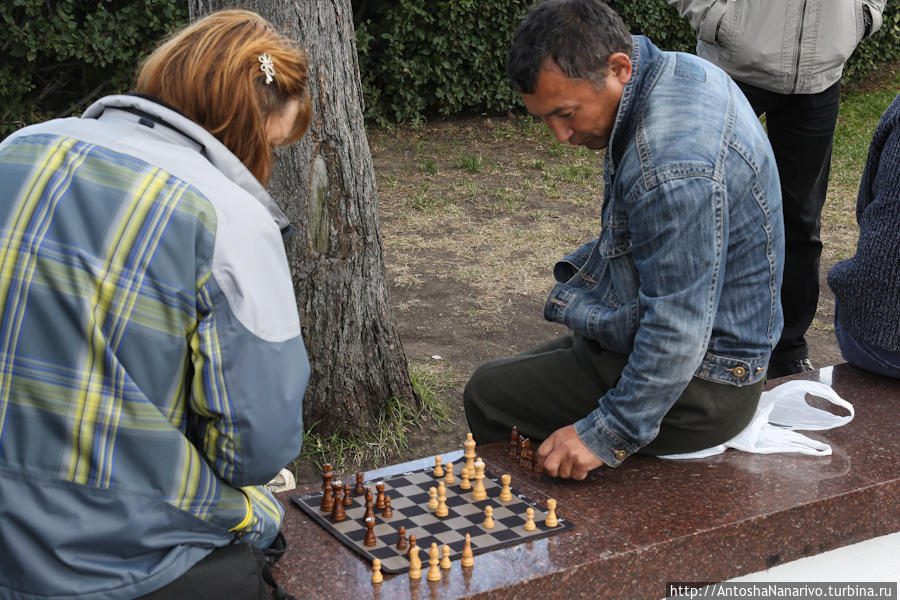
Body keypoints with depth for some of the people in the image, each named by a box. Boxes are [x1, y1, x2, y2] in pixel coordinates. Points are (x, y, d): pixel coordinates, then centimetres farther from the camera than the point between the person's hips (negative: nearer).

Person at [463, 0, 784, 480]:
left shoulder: (671, 167, -34)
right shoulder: (676, 69, -1)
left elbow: (679, 332, -31)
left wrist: (608, 436, -24)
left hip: (699, 390, -11)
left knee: (487, 394, -2)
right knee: (519, 373, 26)